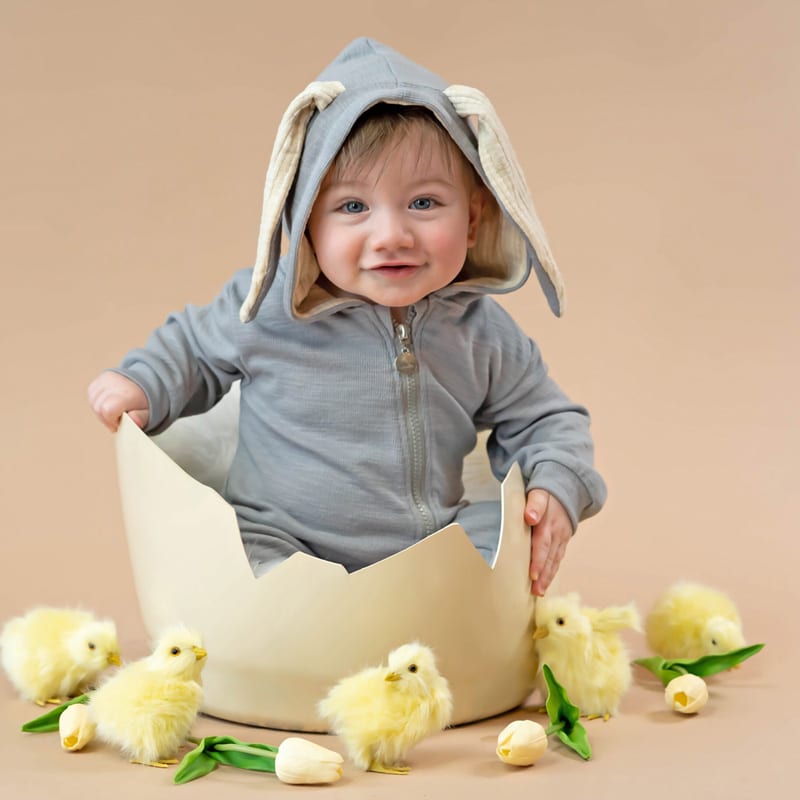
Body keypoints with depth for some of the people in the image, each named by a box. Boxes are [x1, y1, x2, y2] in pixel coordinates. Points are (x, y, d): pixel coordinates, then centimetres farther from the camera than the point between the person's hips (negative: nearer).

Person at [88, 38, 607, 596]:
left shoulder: (484, 334, -2)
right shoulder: (270, 309, -8)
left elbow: (544, 418, 12)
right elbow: (195, 347, 14)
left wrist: (558, 487, -7)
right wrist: (143, 385, -4)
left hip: (429, 549, 3)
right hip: (281, 543, -2)